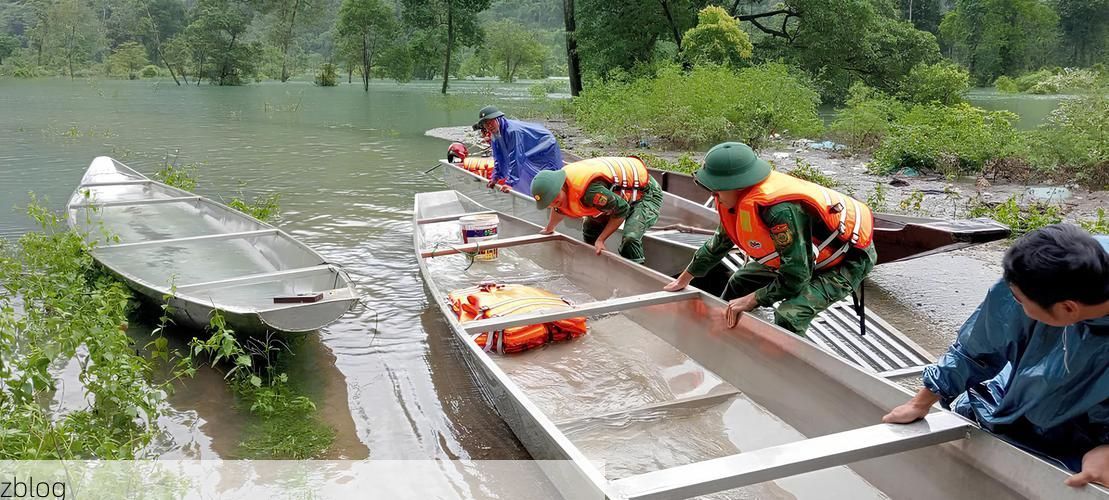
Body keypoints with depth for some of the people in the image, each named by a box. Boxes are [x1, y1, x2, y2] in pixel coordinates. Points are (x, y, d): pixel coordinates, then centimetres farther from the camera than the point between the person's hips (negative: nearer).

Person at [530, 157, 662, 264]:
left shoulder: (590, 190, -41)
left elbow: (622, 209, -28)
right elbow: (560, 210, 15)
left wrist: (601, 240, -22)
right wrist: (548, 229, 32)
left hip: (645, 191, -9)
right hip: (620, 195, 10)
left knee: (630, 238, -28)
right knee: (590, 229, 14)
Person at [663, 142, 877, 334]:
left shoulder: (781, 210, -39)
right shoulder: (736, 198, -11)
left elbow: (795, 276, -34)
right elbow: (719, 243, 9)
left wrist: (751, 300, -22)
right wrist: (683, 280, 17)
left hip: (849, 258, -9)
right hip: (806, 252, 9)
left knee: (789, 317, -30)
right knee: (740, 283, 16)